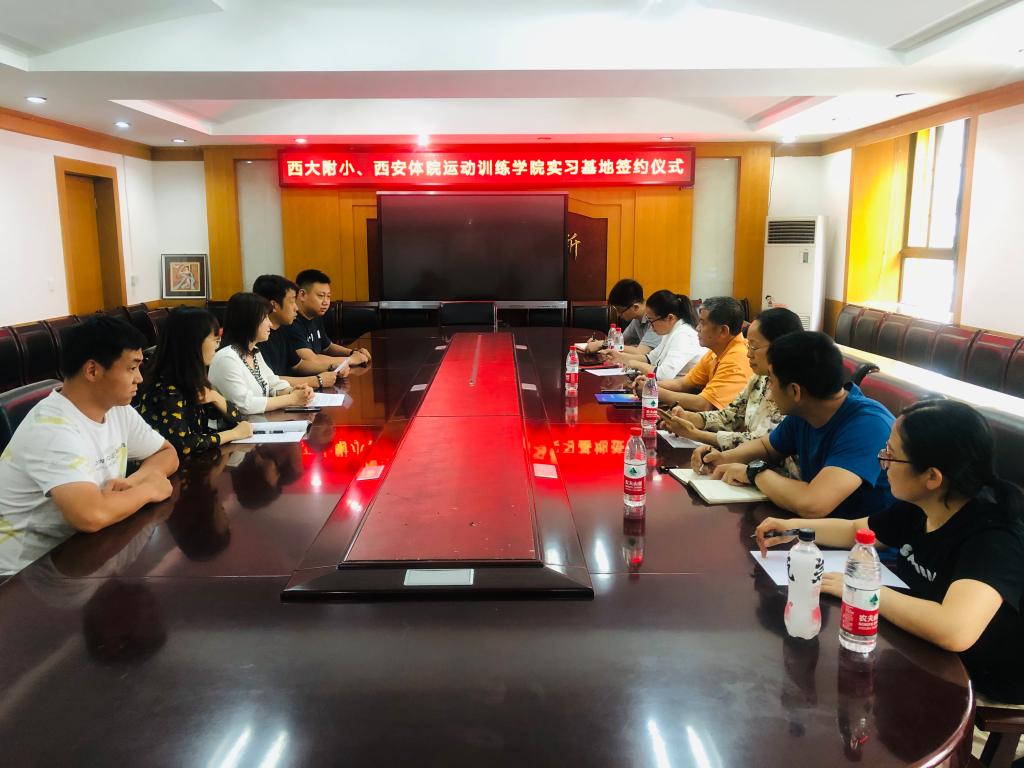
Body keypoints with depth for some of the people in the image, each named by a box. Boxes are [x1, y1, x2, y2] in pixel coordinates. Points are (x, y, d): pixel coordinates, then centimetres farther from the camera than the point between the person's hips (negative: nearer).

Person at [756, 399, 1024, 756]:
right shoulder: (919, 508, -7)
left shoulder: (993, 538, -31)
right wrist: (794, 527, -6)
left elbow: (955, 630, -48)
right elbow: (855, 530, 12)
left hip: (978, 689, -7)